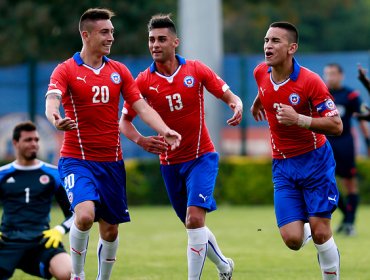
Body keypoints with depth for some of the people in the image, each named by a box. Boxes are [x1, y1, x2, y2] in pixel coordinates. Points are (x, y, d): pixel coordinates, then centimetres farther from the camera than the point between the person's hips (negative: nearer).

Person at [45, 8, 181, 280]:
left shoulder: (119, 71, 8)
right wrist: (56, 119, -47)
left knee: (110, 230, 8)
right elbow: (52, 100, -23)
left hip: (111, 162, 5)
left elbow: (142, 107, 4)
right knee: (85, 214, -26)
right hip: (77, 160, -5)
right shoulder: (66, 70, -6)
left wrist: (165, 131, -14)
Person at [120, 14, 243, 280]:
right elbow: (124, 120, -2)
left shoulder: (196, 69, -8)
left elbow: (229, 95, 0)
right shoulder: (144, 81, -6)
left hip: (201, 156, -3)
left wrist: (237, 107, -23)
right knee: (193, 224, 14)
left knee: (194, 218, -20)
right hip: (170, 163, 3)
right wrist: (140, 140, -23)